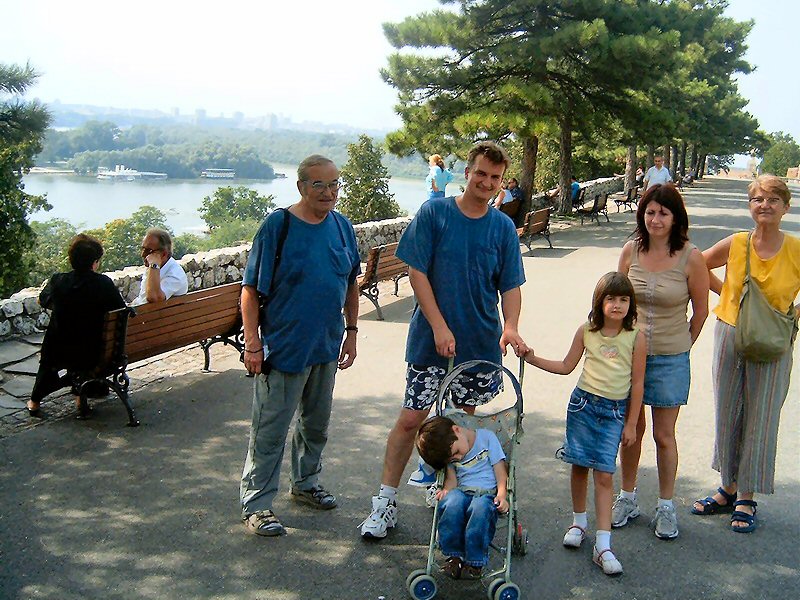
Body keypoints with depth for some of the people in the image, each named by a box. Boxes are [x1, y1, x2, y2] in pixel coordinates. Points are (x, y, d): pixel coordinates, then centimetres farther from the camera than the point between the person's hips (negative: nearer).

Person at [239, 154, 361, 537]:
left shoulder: (342, 227, 4)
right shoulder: (277, 226, -14)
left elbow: (351, 284, 15)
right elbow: (251, 290, -13)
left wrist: (351, 331, 12)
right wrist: (252, 343, -17)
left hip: (327, 347, 6)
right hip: (283, 347, -6)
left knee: (317, 422, 20)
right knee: (270, 429, 0)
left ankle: (306, 483, 39)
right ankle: (256, 504, 11)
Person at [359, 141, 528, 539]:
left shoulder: (503, 227, 2)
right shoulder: (434, 213, -6)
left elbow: (510, 286, 1)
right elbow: (417, 273, -8)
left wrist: (510, 326, -19)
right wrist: (439, 326, -15)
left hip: (482, 343, 3)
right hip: (431, 339, -3)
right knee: (410, 419, -1)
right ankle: (385, 502, 10)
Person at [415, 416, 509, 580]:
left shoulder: (487, 437, 2)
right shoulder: (446, 451, 13)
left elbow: (500, 471, 1)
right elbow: (451, 478, 7)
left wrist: (502, 494, -14)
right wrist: (446, 490, -16)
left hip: (488, 492, -2)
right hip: (462, 491, 3)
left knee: (480, 507, -39)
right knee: (451, 504, -35)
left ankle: (475, 562, -27)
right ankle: (455, 555, -21)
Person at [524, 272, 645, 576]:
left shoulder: (635, 337, -6)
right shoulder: (586, 331, 0)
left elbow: (637, 383, -1)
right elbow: (566, 366, 12)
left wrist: (631, 424, 1)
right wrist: (533, 359, 2)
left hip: (614, 411, -2)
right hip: (583, 403, 2)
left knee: (604, 474, -6)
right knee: (579, 466, 8)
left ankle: (603, 546, -3)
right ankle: (579, 522, 32)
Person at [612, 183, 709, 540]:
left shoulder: (690, 258, -11)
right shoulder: (631, 250, -2)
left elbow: (700, 311, 0)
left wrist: (679, 346, 8)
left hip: (670, 360, -2)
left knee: (664, 435, 7)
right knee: (631, 429, 13)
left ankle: (666, 507, 24)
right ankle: (627, 498, 30)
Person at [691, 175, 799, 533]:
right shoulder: (735, 245, -6)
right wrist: (728, 294, 4)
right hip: (729, 338, 2)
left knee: (760, 420, 6)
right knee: (727, 416, 13)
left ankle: (747, 498, 20)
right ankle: (729, 488, 30)